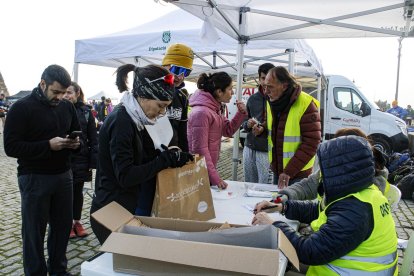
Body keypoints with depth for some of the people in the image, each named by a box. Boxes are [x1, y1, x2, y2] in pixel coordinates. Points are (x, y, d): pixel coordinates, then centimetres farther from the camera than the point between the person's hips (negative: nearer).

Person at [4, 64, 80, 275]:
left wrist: (76, 143, -6)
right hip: (34, 179, -5)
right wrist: (48, 145, -24)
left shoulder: (67, 107, 6)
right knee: (34, 231, 8)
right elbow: (11, 147, -14)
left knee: (63, 226, 12)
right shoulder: (21, 108, -9)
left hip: (64, 175, 5)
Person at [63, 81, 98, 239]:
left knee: (78, 191, 15)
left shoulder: (86, 111, -2)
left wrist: (93, 161, -6)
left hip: (81, 159, 1)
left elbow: (93, 138, -1)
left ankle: (77, 221, 31)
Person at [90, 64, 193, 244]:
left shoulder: (133, 119, 6)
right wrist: (166, 159, -20)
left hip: (127, 208, 9)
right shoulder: (120, 122, -22)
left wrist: (169, 155, -4)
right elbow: (125, 176, -25)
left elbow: (145, 157, 11)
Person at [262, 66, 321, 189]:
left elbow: (311, 144, -20)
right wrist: (262, 129, -4)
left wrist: (289, 171, -23)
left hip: (298, 174, -6)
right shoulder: (271, 102, 1)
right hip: (276, 171, 6)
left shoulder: (306, 105, -19)